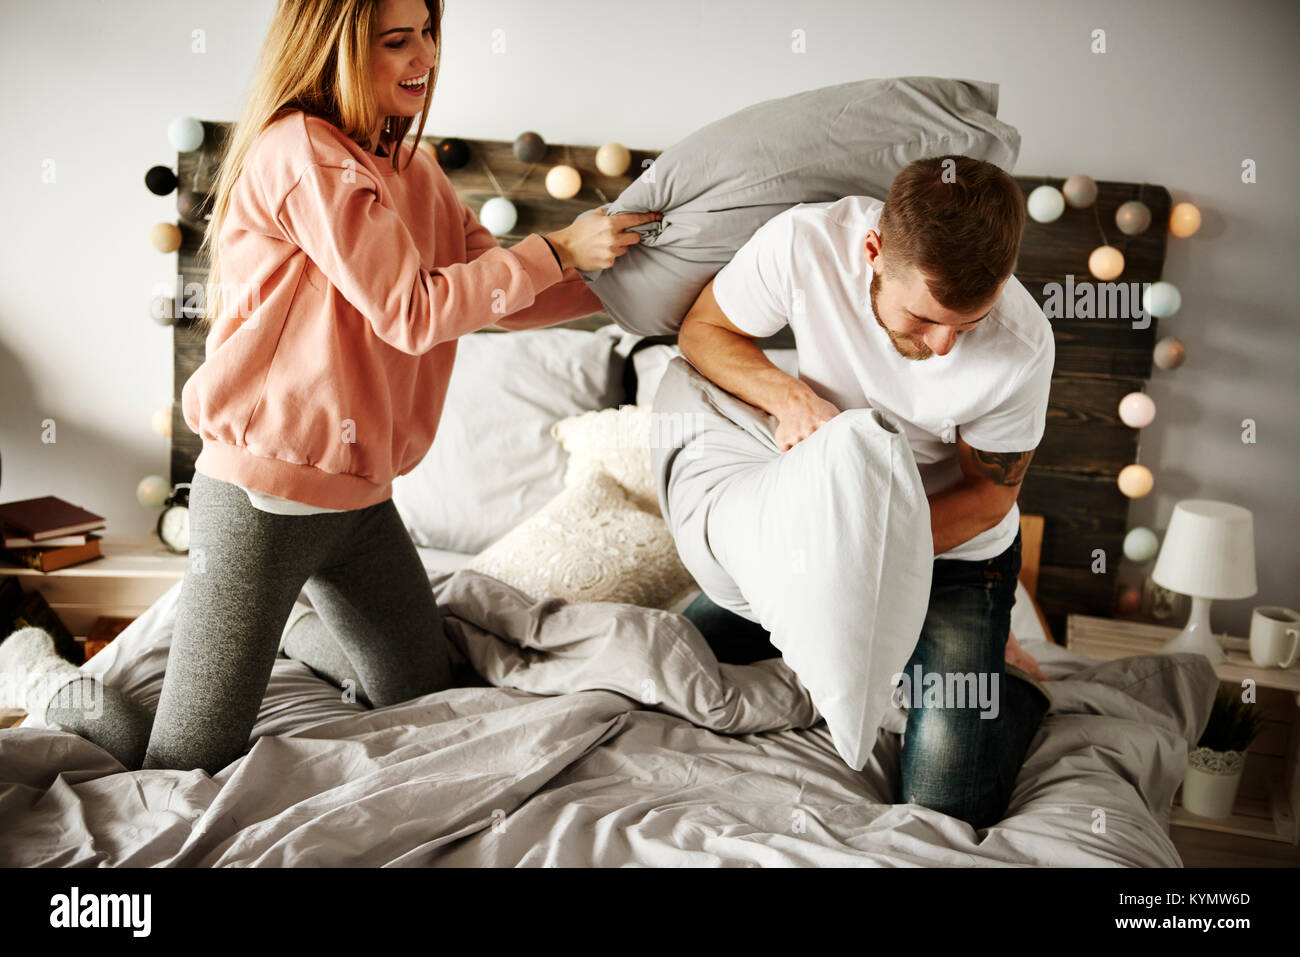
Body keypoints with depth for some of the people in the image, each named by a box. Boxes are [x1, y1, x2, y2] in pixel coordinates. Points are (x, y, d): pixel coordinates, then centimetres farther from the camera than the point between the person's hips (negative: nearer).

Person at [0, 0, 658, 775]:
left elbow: (503, 296, 8)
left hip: (360, 496, 8)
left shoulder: (412, 170, 11)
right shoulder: (300, 151, -15)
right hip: (265, 493, -8)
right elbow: (411, 313, -20)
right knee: (184, 773, 0)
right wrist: (558, 250, -18)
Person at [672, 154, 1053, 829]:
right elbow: (703, 330, -10)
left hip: (954, 551, -3)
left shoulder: (1021, 345, -30)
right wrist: (786, 394, -30)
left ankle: (1013, 683, 19)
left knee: (944, 808, -12)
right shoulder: (805, 241, -28)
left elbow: (989, 492, -14)